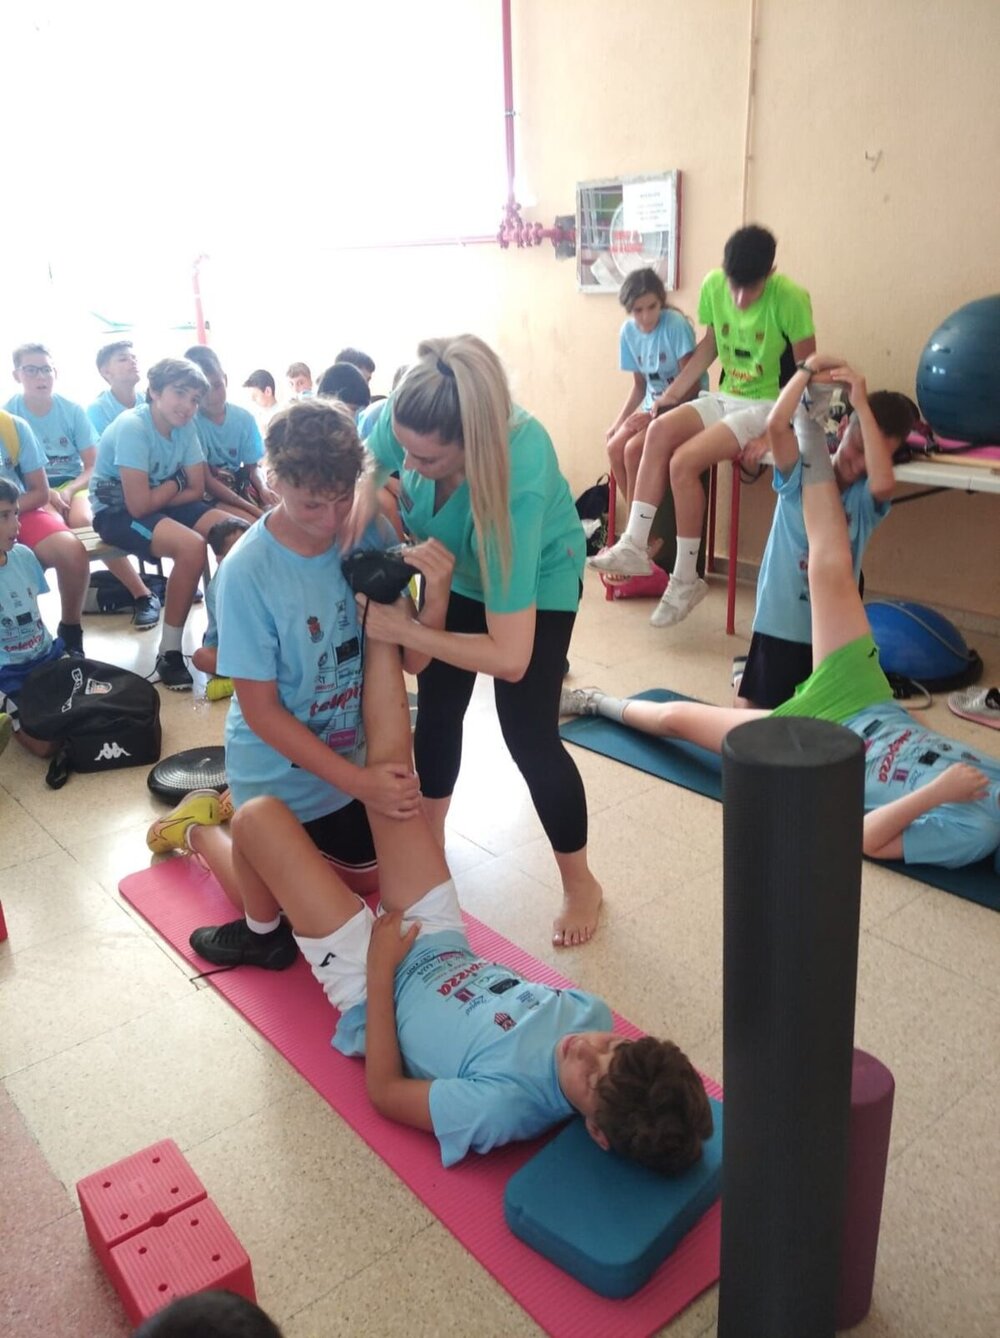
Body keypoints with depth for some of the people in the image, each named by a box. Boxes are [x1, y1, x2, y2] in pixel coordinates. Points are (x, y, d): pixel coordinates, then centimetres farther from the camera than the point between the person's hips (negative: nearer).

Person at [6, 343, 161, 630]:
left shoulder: (72, 410, -1)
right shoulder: (9, 412, -4)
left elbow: (93, 466, 1)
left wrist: (69, 491, -18)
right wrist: (47, 492, -20)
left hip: (74, 483, 0)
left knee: (83, 521, -33)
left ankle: (142, 594, -26)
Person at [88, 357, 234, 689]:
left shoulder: (186, 426, -4)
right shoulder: (132, 426, -24)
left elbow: (196, 490, 0)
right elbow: (139, 505, -27)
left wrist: (164, 490, -16)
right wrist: (176, 482, -11)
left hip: (161, 502, 7)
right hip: (117, 512, -7)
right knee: (192, 546, -31)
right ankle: (169, 653, -20)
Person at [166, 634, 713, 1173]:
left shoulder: (503, 1107, -37)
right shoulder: (592, 1012, -22)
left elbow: (383, 1091, -23)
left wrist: (381, 966, -22)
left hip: (368, 980, -5)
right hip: (442, 944, 5)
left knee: (259, 816, -11)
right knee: (389, 760, -4)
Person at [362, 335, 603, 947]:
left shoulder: (517, 477, -45)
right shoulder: (403, 421, -33)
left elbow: (510, 658, -43)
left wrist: (405, 631, -42)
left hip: (537, 578, -5)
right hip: (453, 566, 5)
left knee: (528, 733, -8)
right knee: (437, 706, 11)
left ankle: (581, 884, 13)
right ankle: (429, 836, 37)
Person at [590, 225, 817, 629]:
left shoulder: (790, 298, -19)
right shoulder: (713, 285, -3)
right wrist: (671, 393, 5)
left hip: (770, 404, -6)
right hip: (727, 398, 6)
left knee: (683, 461, -23)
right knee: (660, 429, -22)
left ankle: (685, 579, -12)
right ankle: (634, 546, -20)